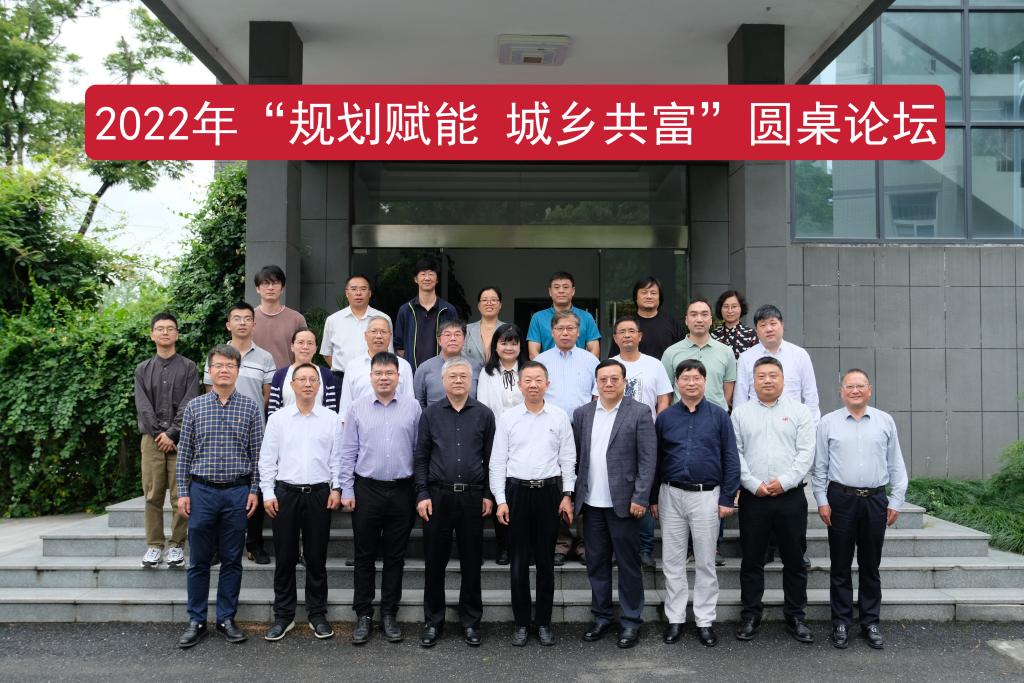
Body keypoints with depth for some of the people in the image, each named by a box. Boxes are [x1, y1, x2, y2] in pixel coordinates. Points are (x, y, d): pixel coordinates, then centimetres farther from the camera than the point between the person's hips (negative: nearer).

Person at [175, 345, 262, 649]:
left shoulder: (251, 407, 2)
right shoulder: (194, 407, 3)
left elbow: (256, 452, 3)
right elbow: (184, 452, 5)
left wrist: (254, 490, -2)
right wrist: (183, 492, 1)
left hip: (238, 492, 0)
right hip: (202, 490, 0)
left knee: (232, 560, 7)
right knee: (199, 560, 7)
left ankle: (226, 619, 18)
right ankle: (196, 621, 17)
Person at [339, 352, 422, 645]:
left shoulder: (413, 407, 1)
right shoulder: (357, 409, 2)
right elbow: (348, 453, 3)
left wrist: (421, 490, 1)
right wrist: (347, 490, -2)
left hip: (402, 490, 0)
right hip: (367, 489, 0)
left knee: (395, 556, 9)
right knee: (365, 556, 7)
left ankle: (389, 614, 20)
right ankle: (363, 615, 17)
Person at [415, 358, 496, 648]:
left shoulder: (484, 414, 4)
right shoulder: (430, 414, 4)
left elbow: (490, 457, 5)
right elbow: (421, 457, 4)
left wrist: (488, 494, 1)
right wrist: (422, 494, -3)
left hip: (472, 496, 0)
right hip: (438, 495, 0)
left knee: (471, 562, 7)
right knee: (434, 561, 7)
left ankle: (470, 621, 21)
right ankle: (433, 621, 20)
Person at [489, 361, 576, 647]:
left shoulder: (559, 417, 2)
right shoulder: (507, 418, 1)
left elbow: (568, 459, 4)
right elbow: (497, 461, 2)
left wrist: (567, 496, -2)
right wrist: (500, 500, -3)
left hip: (549, 491, 0)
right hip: (516, 491, 0)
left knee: (546, 560, 8)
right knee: (519, 560, 5)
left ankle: (544, 621, 19)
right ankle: (521, 622, 16)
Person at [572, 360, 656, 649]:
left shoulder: (639, 413, -3)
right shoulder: (582, 414, 8)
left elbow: (648, 459, -6)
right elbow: (574, 456, 8)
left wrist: (640, 498, -12)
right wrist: (572, 496, 3)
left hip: (624, 503, -4)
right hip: (591, 504, 4)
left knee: (629, 565, 5)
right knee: (596, 564, 12)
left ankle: (631, 622, 17)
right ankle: (601, 618, 25)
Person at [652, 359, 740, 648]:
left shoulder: (719, 416, 0)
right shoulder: (665, 418, 5)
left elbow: (731, 459, 0)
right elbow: (655, 460, 9)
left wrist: (726, 498, -5)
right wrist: (654, 498, 7)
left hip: (706, 496, -2)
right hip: (672, 495, 2)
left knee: (705, 562, 6)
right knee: (673, 562, 7)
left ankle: (705, 621, 16)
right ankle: (675, 619, 18)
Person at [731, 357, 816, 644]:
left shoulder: (799, 411, 5)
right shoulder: (740, 413, 7)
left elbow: (806, 453, -2)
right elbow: (735, 454, 1)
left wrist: (784, 481, -12)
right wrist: (754, 484, -9)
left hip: (790, 496, 0)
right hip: (753, 497, 1)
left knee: (794, 560, 7)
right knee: (751, 560, 7)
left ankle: (796, 617, 20)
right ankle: (750, 616, 17)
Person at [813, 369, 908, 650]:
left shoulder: (885, 421, 6)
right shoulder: (828, 423, 2)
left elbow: (896, 465, 7)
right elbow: (819, 466, 4)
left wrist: (896, 501, 3)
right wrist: (821, 500, -1)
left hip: (875, 500, 1)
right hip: (841, 500, -1)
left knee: (870, 566, 10)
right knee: (840, 566, 6)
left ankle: (871, 623, 20)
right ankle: (841, 623, 15)